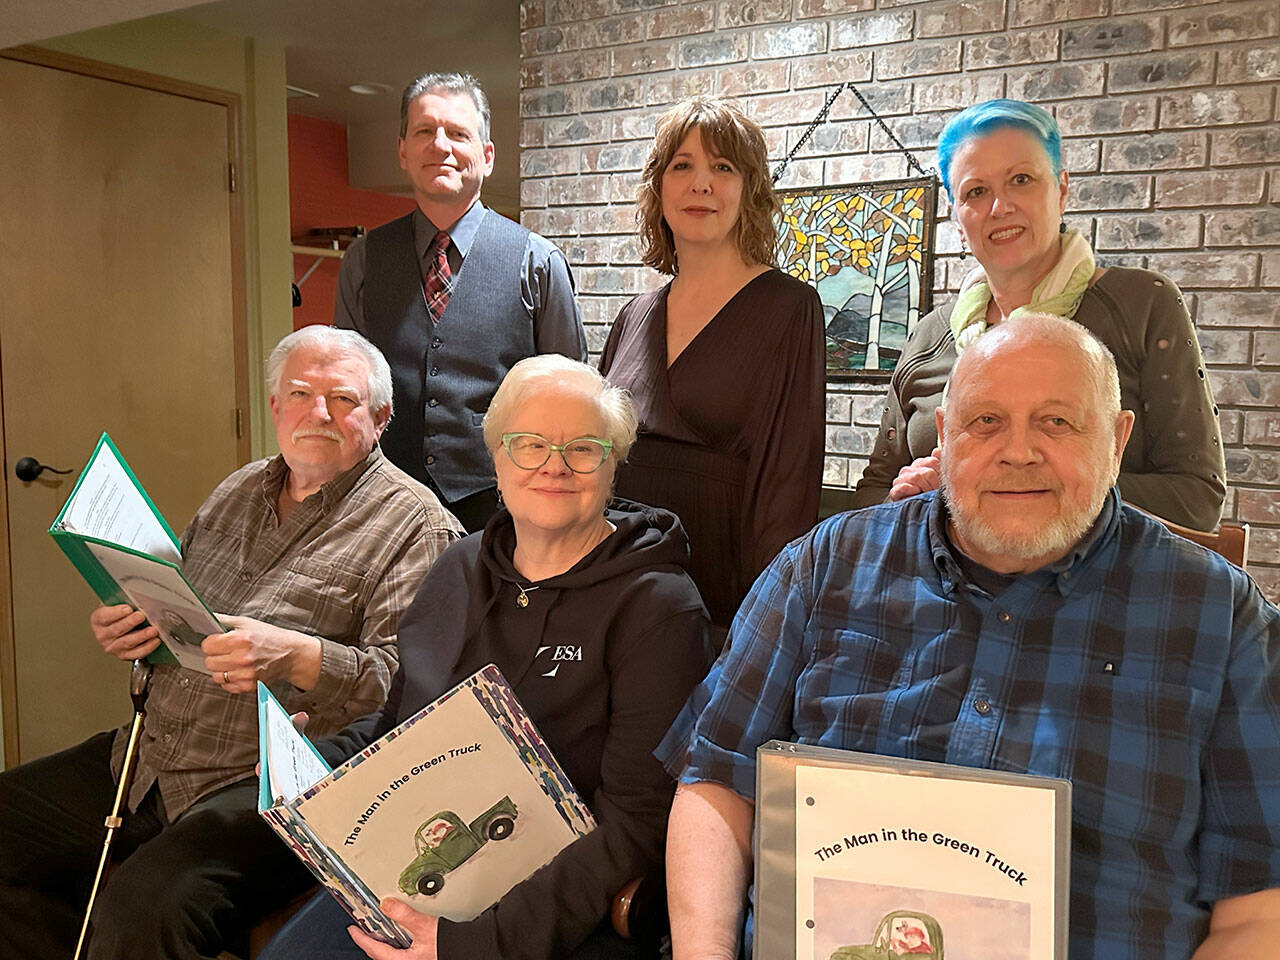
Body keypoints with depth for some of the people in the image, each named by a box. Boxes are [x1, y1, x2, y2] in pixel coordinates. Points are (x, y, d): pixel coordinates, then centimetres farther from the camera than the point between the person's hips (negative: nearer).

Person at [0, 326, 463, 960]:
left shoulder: (416, 525, -8)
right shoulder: (237, 492, 16)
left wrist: (293, 656, -30)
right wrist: (121, 628, 4)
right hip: (149, 760, 8)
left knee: (144, 908, -28)